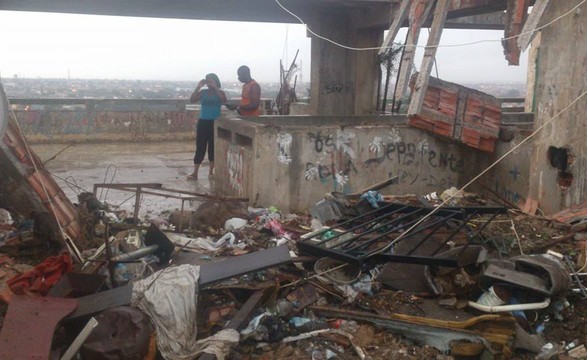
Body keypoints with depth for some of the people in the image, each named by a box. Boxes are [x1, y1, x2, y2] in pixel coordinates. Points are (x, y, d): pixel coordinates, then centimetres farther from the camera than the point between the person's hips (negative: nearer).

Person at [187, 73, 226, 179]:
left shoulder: (219, 92, 2)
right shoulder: (203, 92, 7)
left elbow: (224, 100, -19)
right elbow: (192, 100, -6)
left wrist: (215, 87, -19)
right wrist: (198, 87, -11)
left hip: (215, 123, -1)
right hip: (203, 122, 1)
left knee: (213, 147, 4)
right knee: (200, 147, -1)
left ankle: (211, 171, 16)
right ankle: (194, 173, -2)